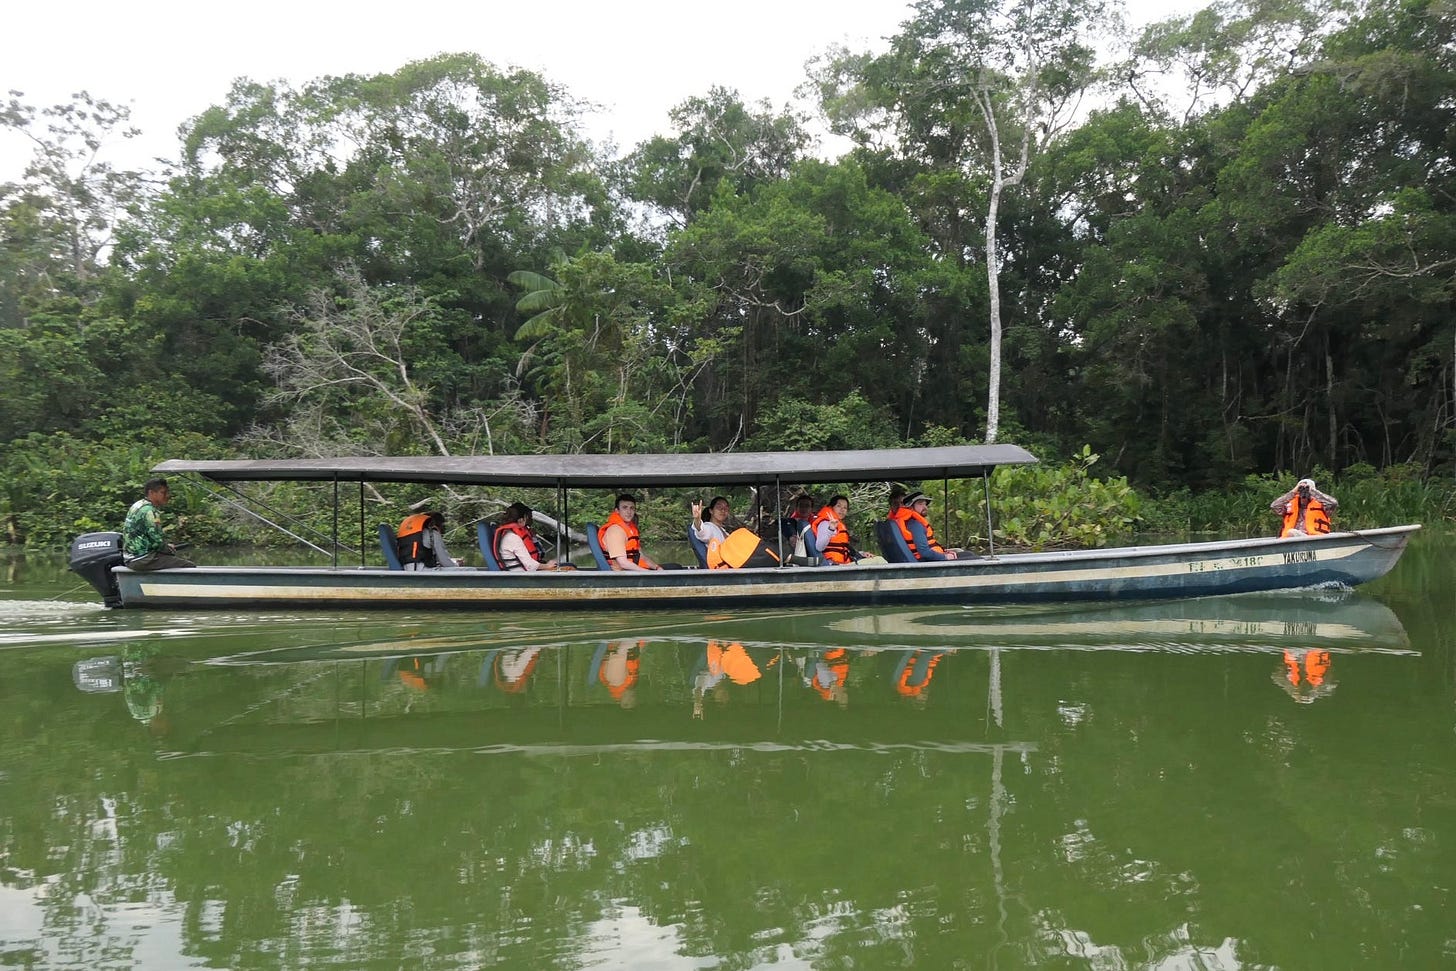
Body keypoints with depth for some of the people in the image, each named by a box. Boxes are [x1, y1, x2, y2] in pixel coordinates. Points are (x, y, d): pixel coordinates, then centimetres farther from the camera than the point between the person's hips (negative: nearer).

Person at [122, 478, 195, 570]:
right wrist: (169, 549, 0)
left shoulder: (137, 505, 15)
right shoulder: (150, 511, -16)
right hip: (142, 559, -11)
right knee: (190, 566, -14)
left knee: (184, 559, 20)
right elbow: (157, 541, -18)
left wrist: (167, 546, 15)